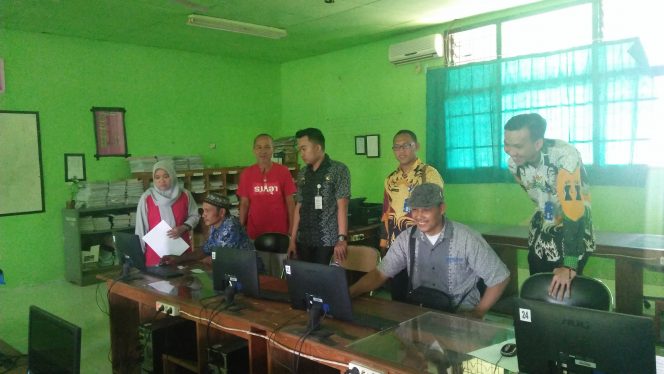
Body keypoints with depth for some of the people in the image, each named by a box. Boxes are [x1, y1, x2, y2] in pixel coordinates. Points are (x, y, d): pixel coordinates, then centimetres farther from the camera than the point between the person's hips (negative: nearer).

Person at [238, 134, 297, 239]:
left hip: (280, 231, -1)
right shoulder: (246, 173, 1)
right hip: (254, 231, 1)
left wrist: (292, 229, -4)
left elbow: (290, 202, -1)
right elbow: (244, 204, 5)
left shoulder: (283, 171, -4)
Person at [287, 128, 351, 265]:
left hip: (328, 242, -5)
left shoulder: (338, 170, -4)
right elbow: (299, 207, 13)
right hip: (303, 241, 5)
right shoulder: (303, 173, 12)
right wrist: (292, 239, 10)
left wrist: (342, 239, -18)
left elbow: (342, 206, -11)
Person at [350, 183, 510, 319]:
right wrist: (349, 292, -18)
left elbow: (500, 277, -5)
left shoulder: (467, 239, -12)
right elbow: (380, 273, -2)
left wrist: (478, 313, -9)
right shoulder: (406, 239, -1)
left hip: (461, 314, -3)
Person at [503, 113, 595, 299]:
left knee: (563, 294, 1)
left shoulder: (565, 156, -31)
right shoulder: (513, 162, -13)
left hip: (575, 234, -5)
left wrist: (569, 266, -38)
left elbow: (574, 210, -35)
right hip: (540, 235, 5)